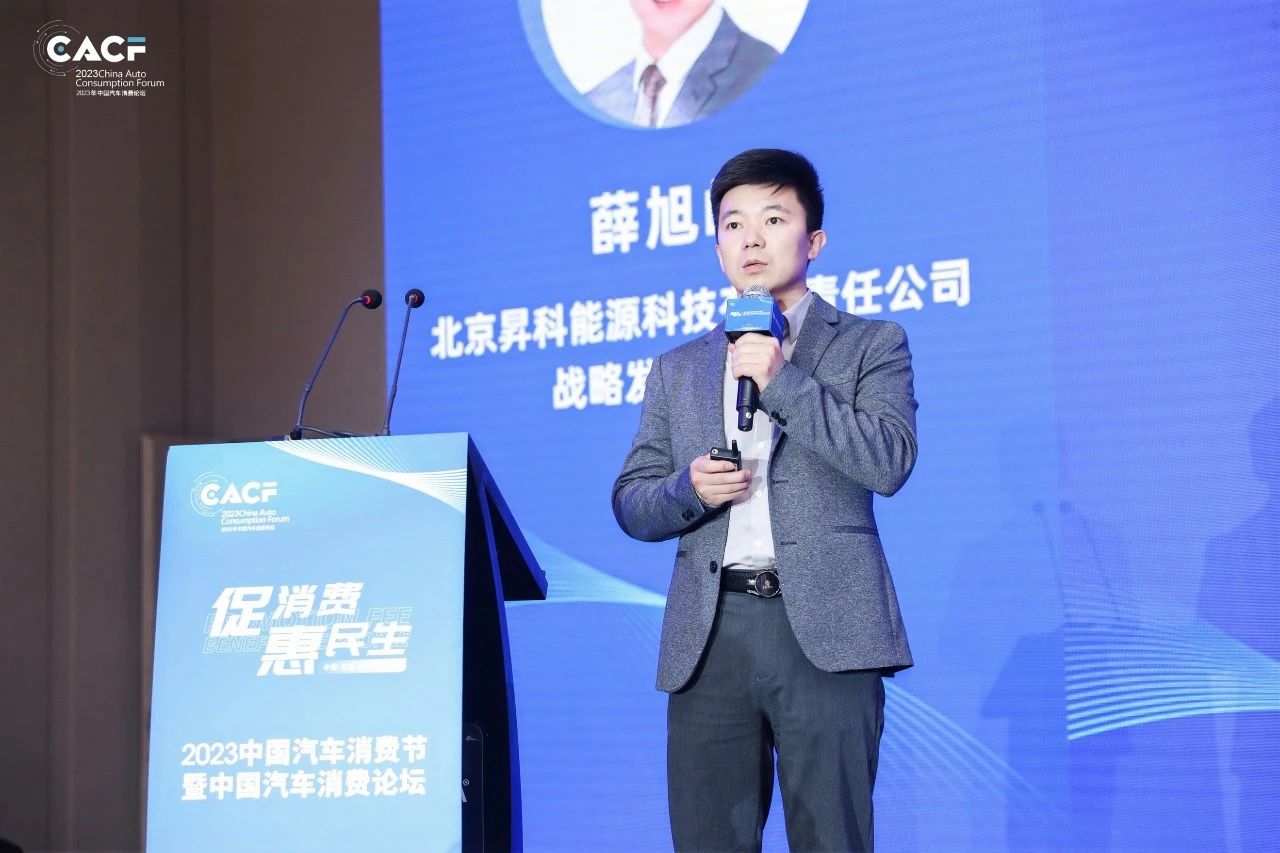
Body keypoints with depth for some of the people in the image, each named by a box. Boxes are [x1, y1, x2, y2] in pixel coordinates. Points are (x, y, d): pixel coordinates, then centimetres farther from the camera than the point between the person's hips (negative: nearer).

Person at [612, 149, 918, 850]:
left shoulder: (872, 344, 10)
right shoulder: (678, 369, 20)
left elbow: (889, 463, -5)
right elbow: (630, 502, 17)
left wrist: (784, 380, -10)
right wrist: (689, 488, -5)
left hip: (823, 630, -3)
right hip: (710, 635, 3)